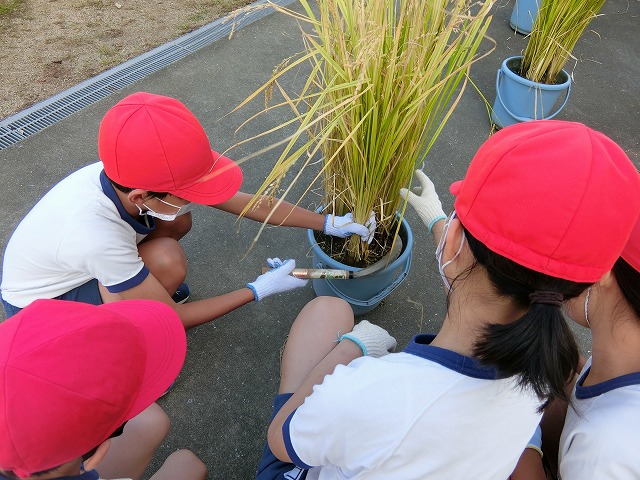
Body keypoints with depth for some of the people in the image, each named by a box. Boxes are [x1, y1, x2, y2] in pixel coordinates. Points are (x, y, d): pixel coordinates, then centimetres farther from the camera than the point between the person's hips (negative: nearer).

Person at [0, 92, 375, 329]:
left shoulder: (137, 175, -24)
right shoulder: (96, 237, -42)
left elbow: (251, 205, -18)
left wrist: (329, 223, -13)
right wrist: (261, 290, -23)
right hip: (38, 303, -6)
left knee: (178, 221, -13)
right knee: (167, 260, -30)